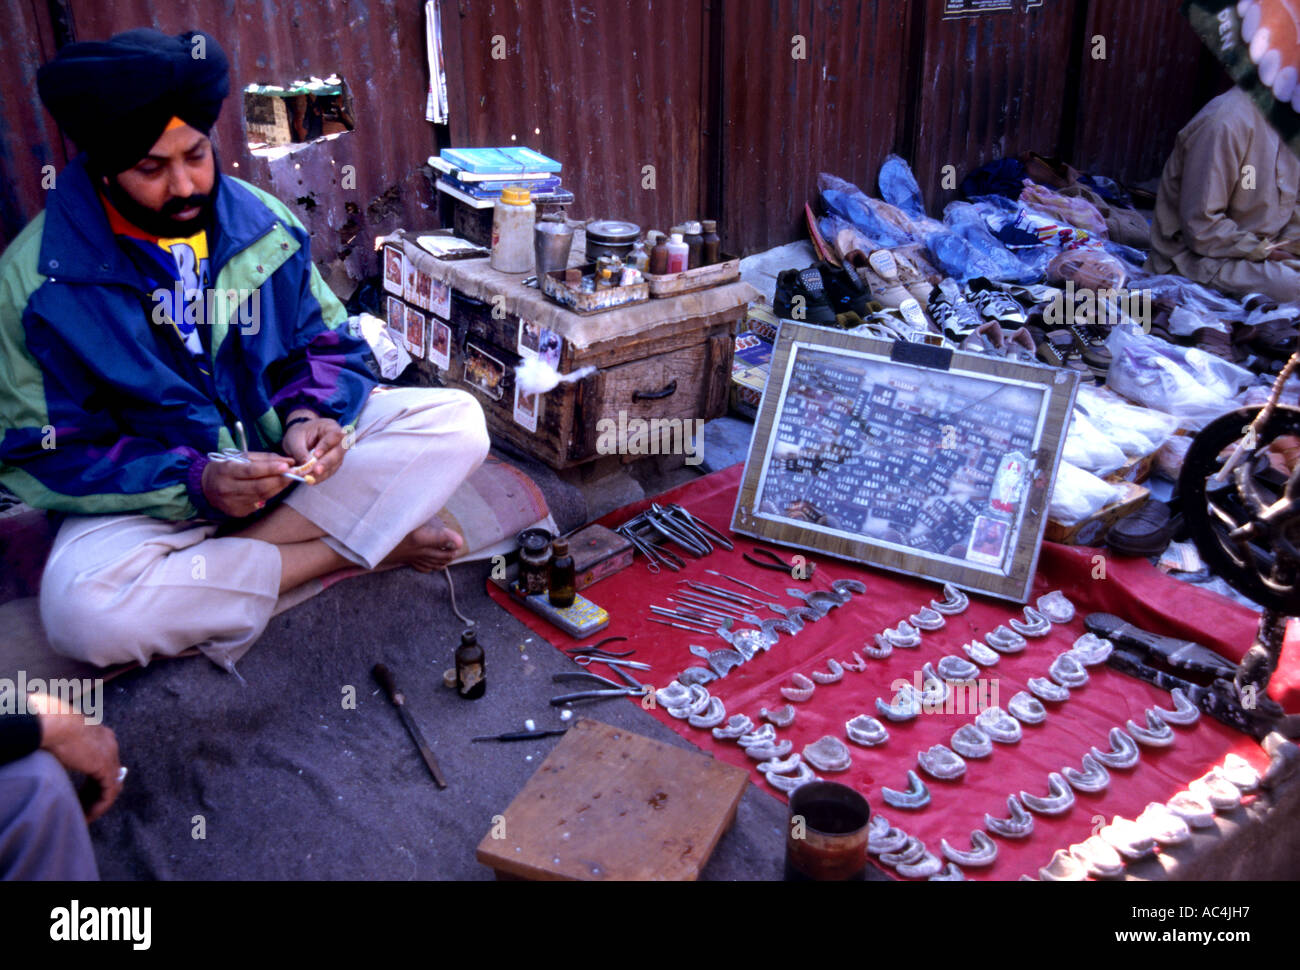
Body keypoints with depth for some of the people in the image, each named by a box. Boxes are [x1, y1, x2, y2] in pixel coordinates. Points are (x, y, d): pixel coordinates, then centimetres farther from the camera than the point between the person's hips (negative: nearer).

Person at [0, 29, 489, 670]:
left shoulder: (263, 223, -2)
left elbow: (325, 342, 8)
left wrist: (307, 416, -15)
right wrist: (195, 483, -26)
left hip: (281, 451, 3)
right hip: (155, 493, -2)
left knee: (457, 422, -15)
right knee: (82, 609, -35)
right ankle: (360, 548, -20)